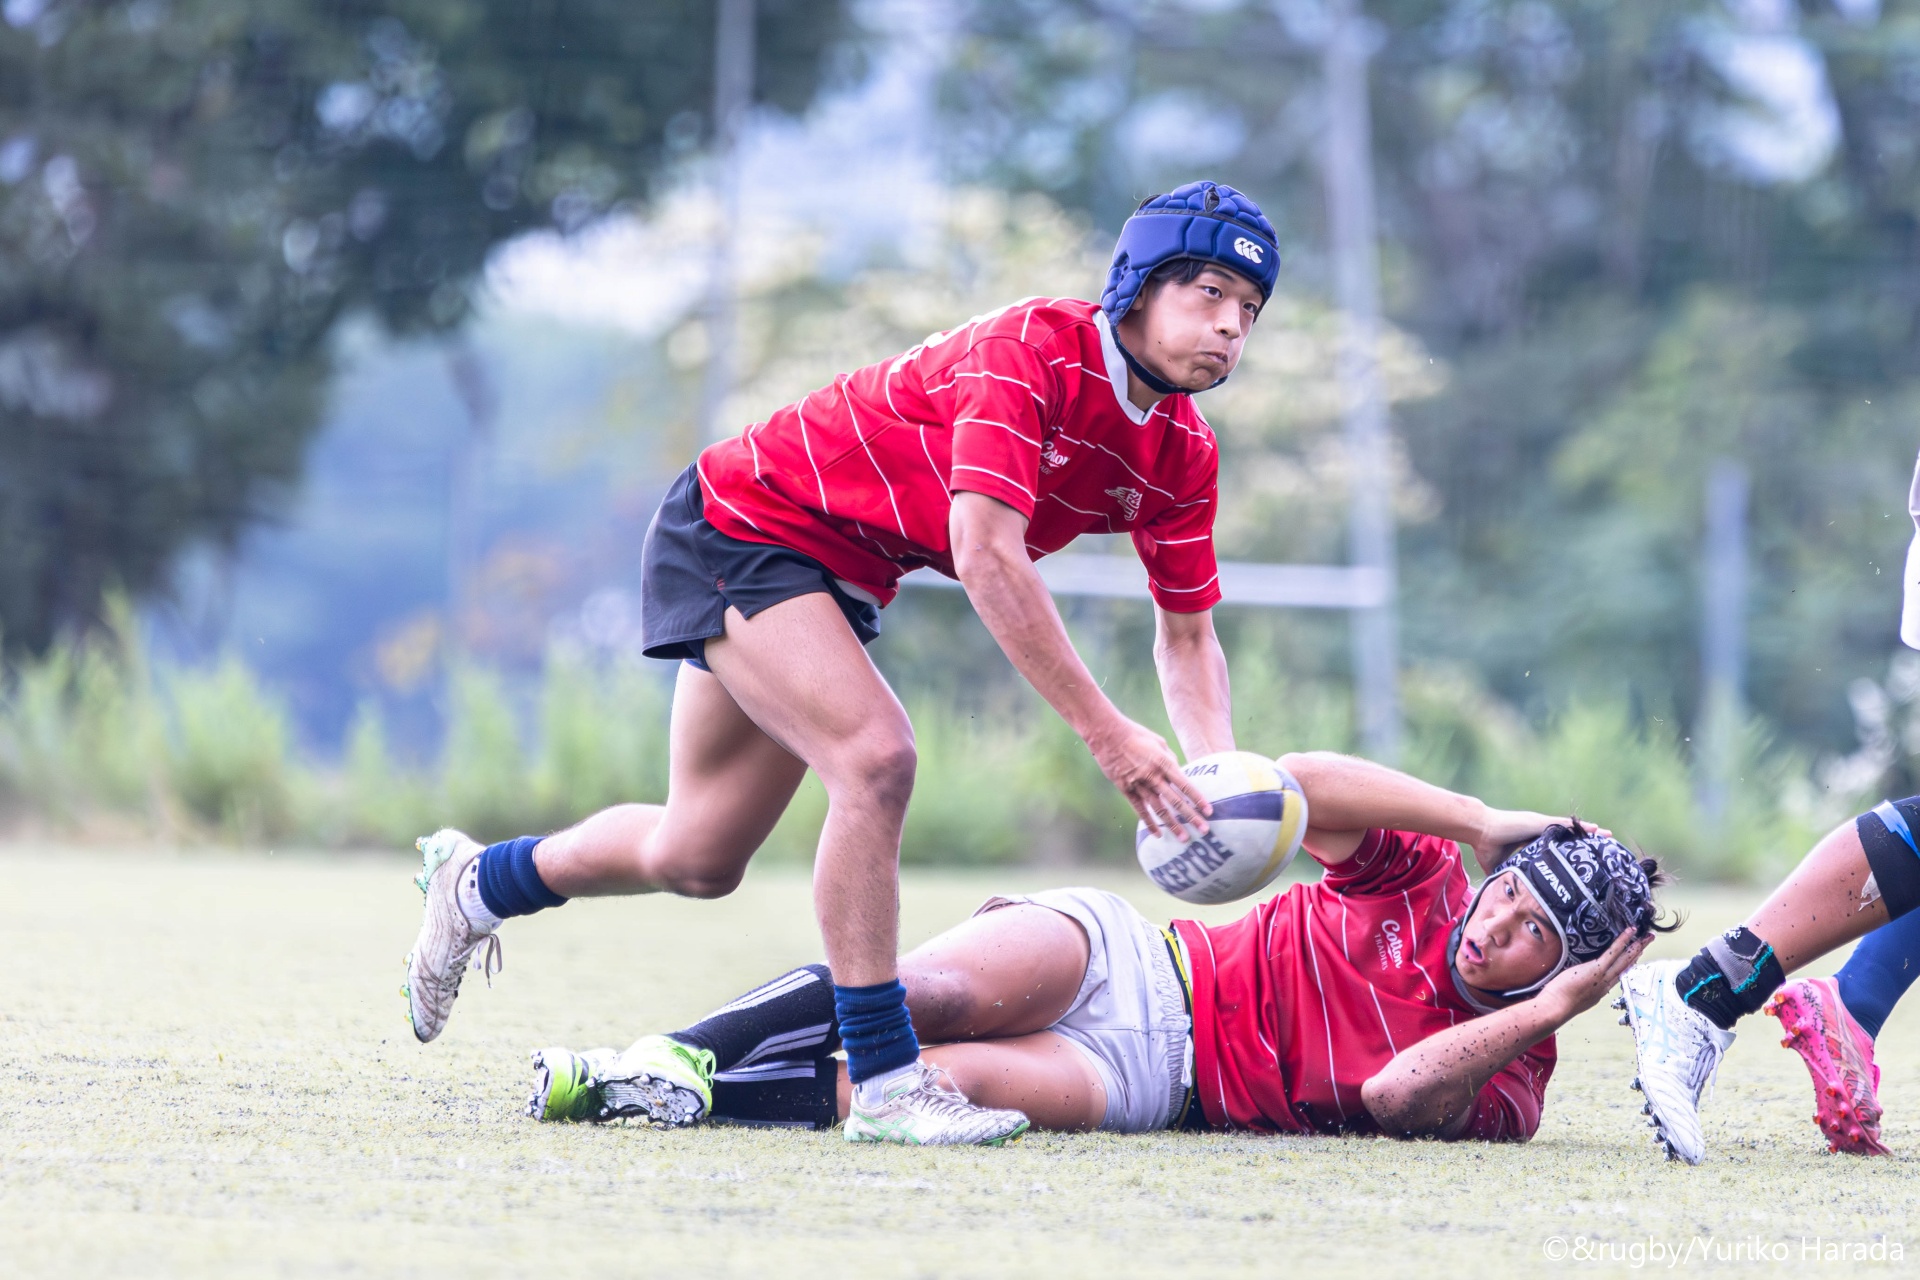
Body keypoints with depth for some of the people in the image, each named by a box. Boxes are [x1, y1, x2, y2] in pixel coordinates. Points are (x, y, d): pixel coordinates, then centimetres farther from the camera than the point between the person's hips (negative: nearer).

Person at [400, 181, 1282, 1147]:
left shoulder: (1182, 453, -6)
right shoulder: (1034, 349, -29)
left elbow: (1186, 637, 4)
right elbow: (985, 557, -39)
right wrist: (1105, 733, -41)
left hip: (838, 581, 9)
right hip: (737, 525, -9)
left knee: (698, 860, 15)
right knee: (875, 756, -29)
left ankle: (475, 885, 42)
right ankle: (883, 1083, -24)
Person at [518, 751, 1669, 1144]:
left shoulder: (1502, 1083, -2)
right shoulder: (1421, 877, 8)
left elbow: (1398, 1093, -21)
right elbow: (1303, 781, -3)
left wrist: (1550, 1009, -25)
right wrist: (1488, 823, -8)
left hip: (1161, 1080, -3)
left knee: (962, 1080, -33)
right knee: (939, 995, -29)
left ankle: (701, 1099, -30)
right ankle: (667, 1052, -25)